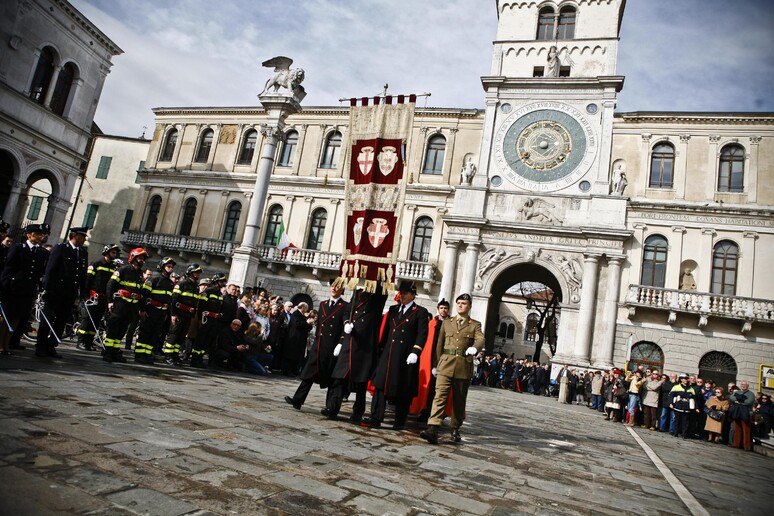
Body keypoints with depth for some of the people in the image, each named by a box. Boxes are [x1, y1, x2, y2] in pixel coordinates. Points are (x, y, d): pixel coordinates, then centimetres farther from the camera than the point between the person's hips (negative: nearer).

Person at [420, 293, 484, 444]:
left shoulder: (475, 325, 8)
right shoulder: (446, 323, 15)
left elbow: (480, 339, -12)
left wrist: (474, 348, -34)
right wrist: (437, 365, 12)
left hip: (464, 367, 0)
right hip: (445, 365, 1)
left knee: (459, 401, 9)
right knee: (440, 396, -11)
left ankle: (455, 429, 24)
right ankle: (432, 429, -19)